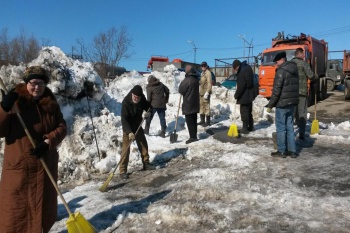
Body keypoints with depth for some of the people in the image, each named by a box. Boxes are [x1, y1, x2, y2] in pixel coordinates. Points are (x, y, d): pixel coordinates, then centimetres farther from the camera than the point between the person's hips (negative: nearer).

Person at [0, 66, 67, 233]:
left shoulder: (51, 103, 4)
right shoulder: (14, 101, -5)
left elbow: (62, 127, 1)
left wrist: (49, 142, -17)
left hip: (46, 164, 3)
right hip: (19, 165, -3)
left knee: (44, 206, 16)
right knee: (16, 207, 3)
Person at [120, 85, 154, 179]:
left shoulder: (142, 100, -12)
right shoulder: (126, 102, -28)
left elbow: (148, 106, 8)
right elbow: (124, 119, -31)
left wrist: (147, 112, -15)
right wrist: (129, 132, -40)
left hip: (138, 125, 6)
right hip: (128, 128, -6)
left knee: (143, 144, 13)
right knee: (126, 148, -8)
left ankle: (146, 163, 30)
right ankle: (122, 170, -2)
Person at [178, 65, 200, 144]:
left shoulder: (187, 80, -18)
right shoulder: (196, 79, 8)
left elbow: (181, 90, -11)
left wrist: (182, 82, 6)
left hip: (188, 104, -8)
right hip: (195, 103, 8)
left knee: (189, 121, -2)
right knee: (194, 121, 14)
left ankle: (192, 137, -1)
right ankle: (194, 136, 21)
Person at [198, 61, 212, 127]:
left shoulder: (208, 73, -9)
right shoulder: (202, 73, 19)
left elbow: (209, 83, -17)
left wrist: (207, 92, -24)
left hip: (205, 92, -9)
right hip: (201, 93, 9)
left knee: (206, 106, -7)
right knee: (201, 106, 13)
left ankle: (208, 122, -1)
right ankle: (202, 120, 23)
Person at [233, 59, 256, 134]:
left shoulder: (242, 71, -22)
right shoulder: (247, 67, 8)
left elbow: (241, 86, -22)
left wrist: (236, 95, -10)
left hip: (244, 95, -10)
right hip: (250, 94, 10)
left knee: (244, 111, -3)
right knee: (249, 111, 17)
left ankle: (245, 128, 2)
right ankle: (250, 127, 26)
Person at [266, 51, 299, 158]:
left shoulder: (281, 71, -14)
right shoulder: (294, 70, 13)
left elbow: (276, 90, -18)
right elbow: (295, 87, 17)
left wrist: (270, 105, -13)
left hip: (282, 103, -8)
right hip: (292, 103, 8)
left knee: (281, 127, 0)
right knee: (289, 126, 13)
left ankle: (281, 151, 7)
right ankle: (292, 150, 16)